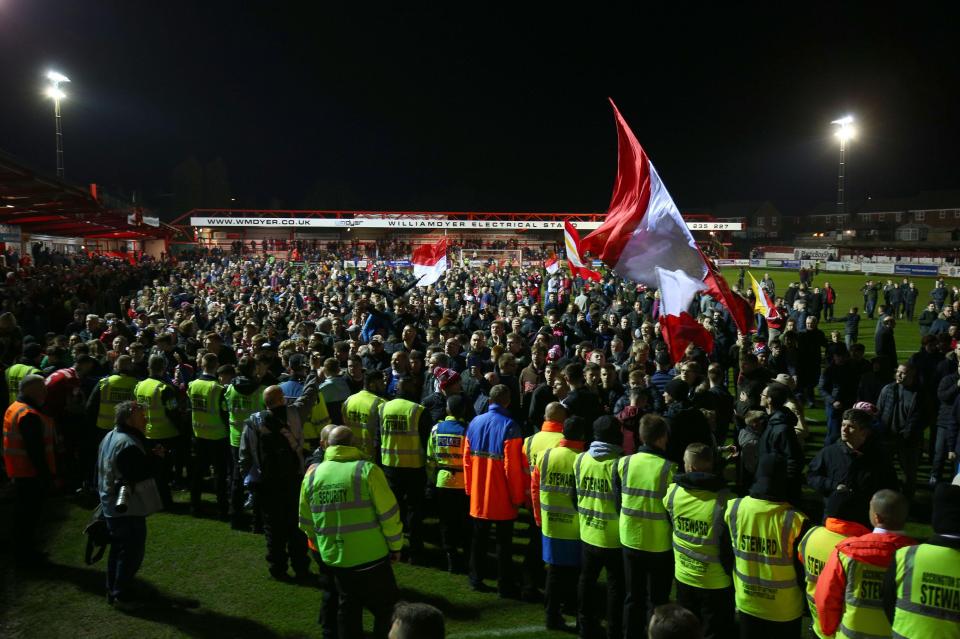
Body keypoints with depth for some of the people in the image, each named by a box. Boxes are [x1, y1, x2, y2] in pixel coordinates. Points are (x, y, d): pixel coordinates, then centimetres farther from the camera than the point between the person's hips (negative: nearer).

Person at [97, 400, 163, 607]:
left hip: (112, 505, 10)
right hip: (129, 508, -10)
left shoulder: (110, 437, 8)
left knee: (118, 549, 20)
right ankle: (122, 596, 10)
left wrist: (150, 455, 1)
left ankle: (113, 591, 30)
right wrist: (154, 455, -13)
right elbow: (142, 474, -25)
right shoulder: (129, 444, -25)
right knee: (132, 552, 2)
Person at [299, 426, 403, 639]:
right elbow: (389, 514, -13)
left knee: (348, 607, 21)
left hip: (333, 557, 4)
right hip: (370, 556, -4)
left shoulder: (312, 475, 0)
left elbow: (306, 521, 8)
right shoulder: (367, 470, -15)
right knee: (384, 606, 13)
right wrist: (395, 546, 0)